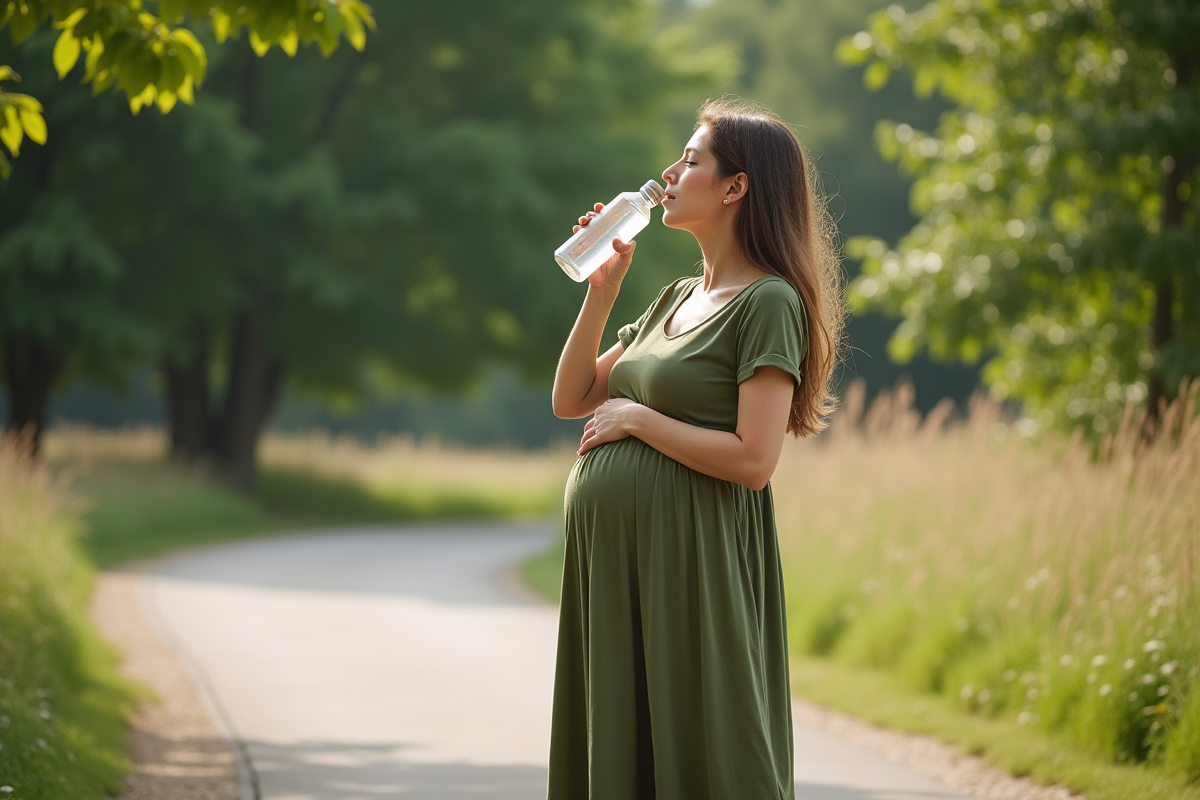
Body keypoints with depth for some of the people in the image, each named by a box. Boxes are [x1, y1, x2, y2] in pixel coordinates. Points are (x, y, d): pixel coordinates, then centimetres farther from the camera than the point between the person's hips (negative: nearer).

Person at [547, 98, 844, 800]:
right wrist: (603, 289, 8)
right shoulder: (677, 298, 16)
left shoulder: (769, 303, -10)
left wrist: (635, 418, -10)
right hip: (610, 556, 8)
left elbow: (753, 460, -19)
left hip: (689, 558, -8)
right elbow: (571, 399, 17)